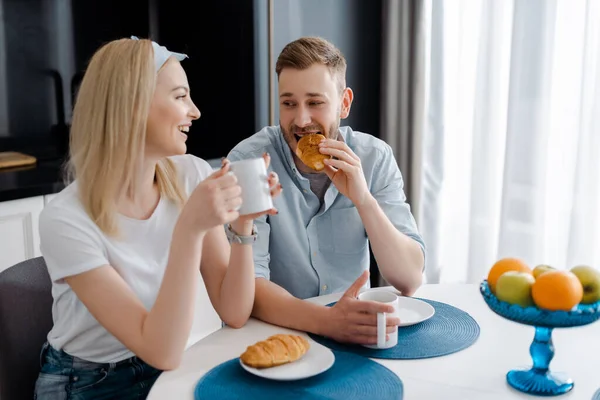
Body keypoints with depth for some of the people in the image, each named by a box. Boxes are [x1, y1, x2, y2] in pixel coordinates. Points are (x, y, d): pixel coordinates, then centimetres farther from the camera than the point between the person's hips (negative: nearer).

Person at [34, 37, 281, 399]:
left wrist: (242, 226, -23)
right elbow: (161, 351, -24)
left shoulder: (192, 175, -8)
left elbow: (234, 314, -9)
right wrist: (189, 230, -32)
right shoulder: (67, 220, -20)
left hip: (181, 368, 3)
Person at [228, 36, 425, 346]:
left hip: (353, 331, 2)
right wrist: (326, 320, -37)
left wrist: (363, 199, -23)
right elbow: (248, 285, -20)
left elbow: (409, 281, -10)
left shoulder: (374, 158, -5)